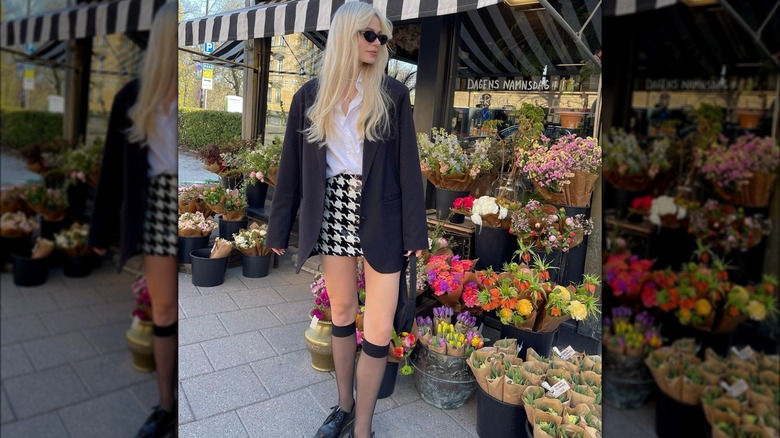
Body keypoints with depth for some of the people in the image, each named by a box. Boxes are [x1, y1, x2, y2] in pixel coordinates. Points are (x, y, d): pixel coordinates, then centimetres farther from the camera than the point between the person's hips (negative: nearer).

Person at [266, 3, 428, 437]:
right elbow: (293, 166, 7)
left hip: (380, 216, -2)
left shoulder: (393, 94, 2)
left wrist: (415, 230, -5)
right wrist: (280, 229, 7)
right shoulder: (310, 95, 6)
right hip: (333, 213, 2)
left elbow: (408, 165, -1)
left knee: (379, 329, -1)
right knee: (342, 312, 15)